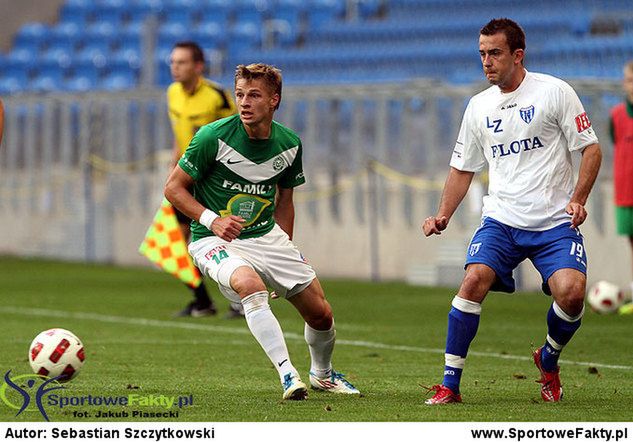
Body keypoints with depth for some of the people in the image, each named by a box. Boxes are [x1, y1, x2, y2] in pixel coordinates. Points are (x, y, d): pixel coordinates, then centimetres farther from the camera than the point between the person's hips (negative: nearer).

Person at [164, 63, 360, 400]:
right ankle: (288, 376, -35)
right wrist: (211, 220, -22)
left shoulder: (289, 144, -1)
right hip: (215, 241, -5)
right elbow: (174, 188, -9)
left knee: (321, 314, 4)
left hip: (266, 235, 5)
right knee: (250, 284, -37)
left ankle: (322, 374, 36)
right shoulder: (214, 137, -17)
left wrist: (285, 250, 11)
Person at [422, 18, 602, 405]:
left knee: (571, 292, -22)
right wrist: (444, 215, 6)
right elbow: (463, 169, 19)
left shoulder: (554, 92, -2)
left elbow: (591, 148, 0)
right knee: (475, 279, -21)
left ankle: (549, 362, 10)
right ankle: (450, 384, -15)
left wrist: (578, 199, -14)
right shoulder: (479, 106, 11)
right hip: (501, 221, 3)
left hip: (555, 223, -3)